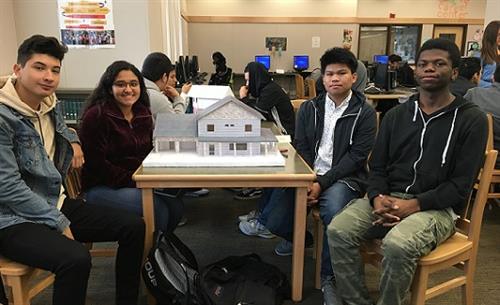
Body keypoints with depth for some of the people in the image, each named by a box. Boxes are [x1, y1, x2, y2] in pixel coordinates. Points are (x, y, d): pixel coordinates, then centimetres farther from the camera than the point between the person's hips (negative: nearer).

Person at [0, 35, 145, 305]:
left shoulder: (50, 105, 6)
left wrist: (73, 139, 8)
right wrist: (59, 223, -17)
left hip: (56, 203, 8)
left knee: (133, 227, -3)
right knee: (76, 259, -35)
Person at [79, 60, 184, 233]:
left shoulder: (143, 114, 9)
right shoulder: (96, 115, -12)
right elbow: (96, 164, -15)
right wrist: (133, 181, -20)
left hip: (139, 182, 7)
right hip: (101, 188, -6)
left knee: (175, 205, -17)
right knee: (158, 209, -25)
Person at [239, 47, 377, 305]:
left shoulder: (365, 113, 0)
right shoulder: (309, 108, 10)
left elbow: (356, 156, -8)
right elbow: (300, 149, 6)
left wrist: (322, 183, -18)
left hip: (343, 179, -3)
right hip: (308, 175, 3)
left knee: (334, 212, -34)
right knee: (276, 221, -16)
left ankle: (329, 278, -11)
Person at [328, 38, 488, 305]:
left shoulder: (471, 119, 0)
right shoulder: (396, 115, 13)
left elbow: (461, 185, -5)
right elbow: (377, 167, 10)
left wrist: (413, 205, -18)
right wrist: (378, 198, -12)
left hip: (437, 207, -3)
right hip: (387, 199, 4)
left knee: (397, 245, -34)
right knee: (338, 231, -21)